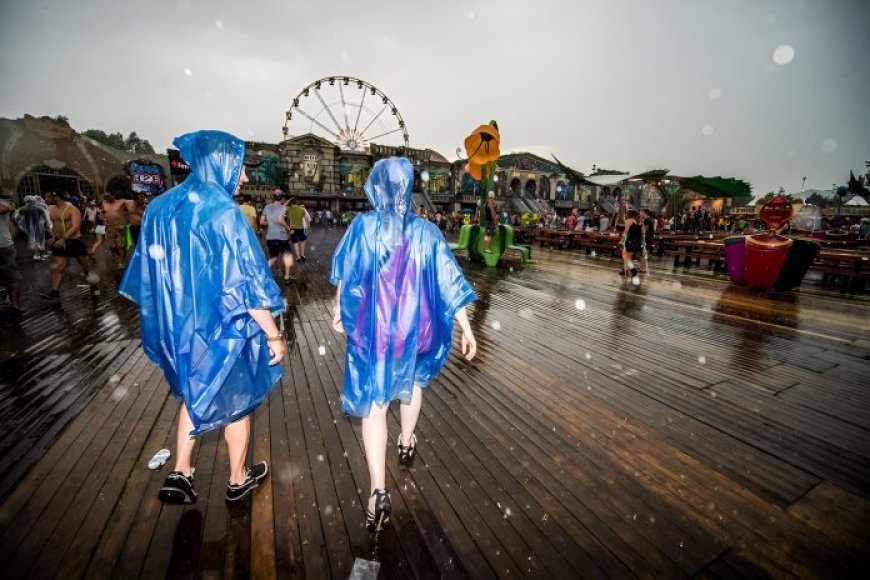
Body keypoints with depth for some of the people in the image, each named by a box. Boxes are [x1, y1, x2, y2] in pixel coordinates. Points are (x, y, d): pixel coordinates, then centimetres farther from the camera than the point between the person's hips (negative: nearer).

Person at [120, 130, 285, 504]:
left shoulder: (161, 207, 3)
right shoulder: (222, 212, -20)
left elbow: (150, 272, 10)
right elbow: (245, 282, -22)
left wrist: (169, 319, 21)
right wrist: (273, 335, -14)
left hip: (179, 325, 7)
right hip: (224, 329, -6)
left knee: (196, 394, 28)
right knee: (236, 401, 14)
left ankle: (179, 475, 29)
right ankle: (238, 481, 33)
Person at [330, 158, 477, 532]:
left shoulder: (363, 226, -8)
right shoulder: (425, 231, -7)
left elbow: (343, 273, 4)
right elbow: (448, 283, -8)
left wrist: (339, 310, 20)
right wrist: (467, 329, -2)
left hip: (372, 329, -1)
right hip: (413, 326, 2)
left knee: (373, 405, 6)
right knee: (413, 381, 28)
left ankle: (378, 492, 3)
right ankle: (406, 445, 47)